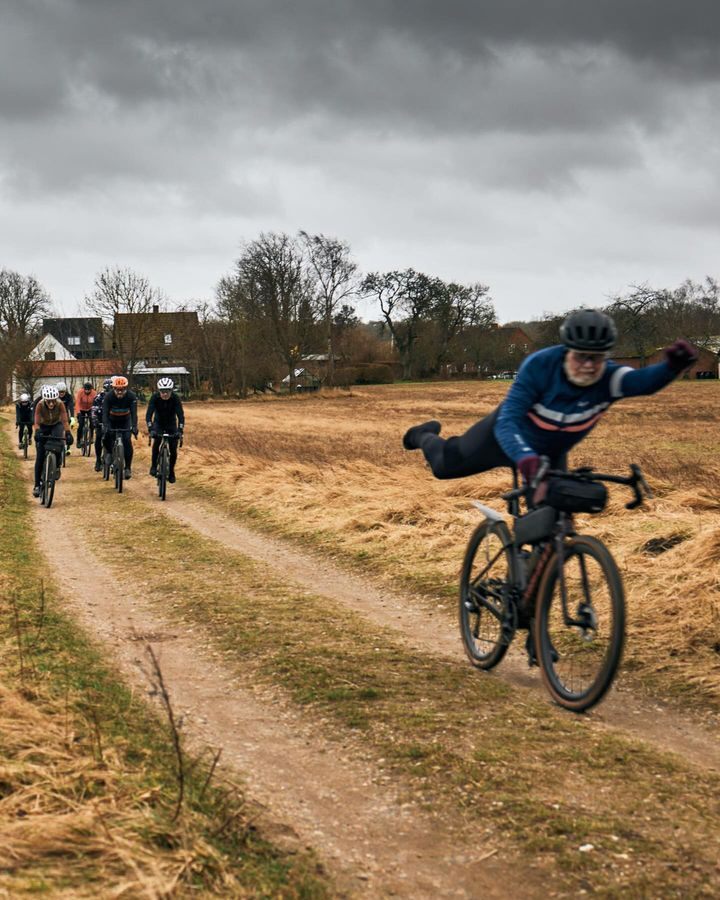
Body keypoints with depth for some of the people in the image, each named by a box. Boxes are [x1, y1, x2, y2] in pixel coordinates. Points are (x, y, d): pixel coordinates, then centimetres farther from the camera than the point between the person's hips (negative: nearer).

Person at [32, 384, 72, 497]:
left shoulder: (60, 404, -29)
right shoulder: (40, 405, -29)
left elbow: (65, 421, -32)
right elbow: (37, 422, -31)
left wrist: (68, 433, -48)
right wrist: (37, 432, -50)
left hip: (57, 425, 0)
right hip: (44, 426, 0)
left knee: (57, 439, -36)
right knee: (40, 457, -8)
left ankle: (57, 467, -15)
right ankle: (37, 485, -1)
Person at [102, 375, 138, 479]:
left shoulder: (131, 396, -24)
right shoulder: (108, 396, -25)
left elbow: (134, 413, -30)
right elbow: (105, 413, -31)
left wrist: (134, 427, -45)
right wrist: (105, 427, -46)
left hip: (125, 421, 0)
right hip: (112, 420, 1)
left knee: (127, 441, -19)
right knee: (106, 438, -21)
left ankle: (128, 467, -12)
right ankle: (109, 453, 10)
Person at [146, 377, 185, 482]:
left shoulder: (175, 398, -24)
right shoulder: (155, 397, -25)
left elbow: (180, 414, -30)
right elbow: (149, 414, -31)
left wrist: (180, 430, -45)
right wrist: (150, 429, -45)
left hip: (171, 424, 1)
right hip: (158, 423, -1)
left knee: (173, 450, -8)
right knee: (157, 440, -29)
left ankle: (171, 471, 14)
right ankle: (154, 466, -17)